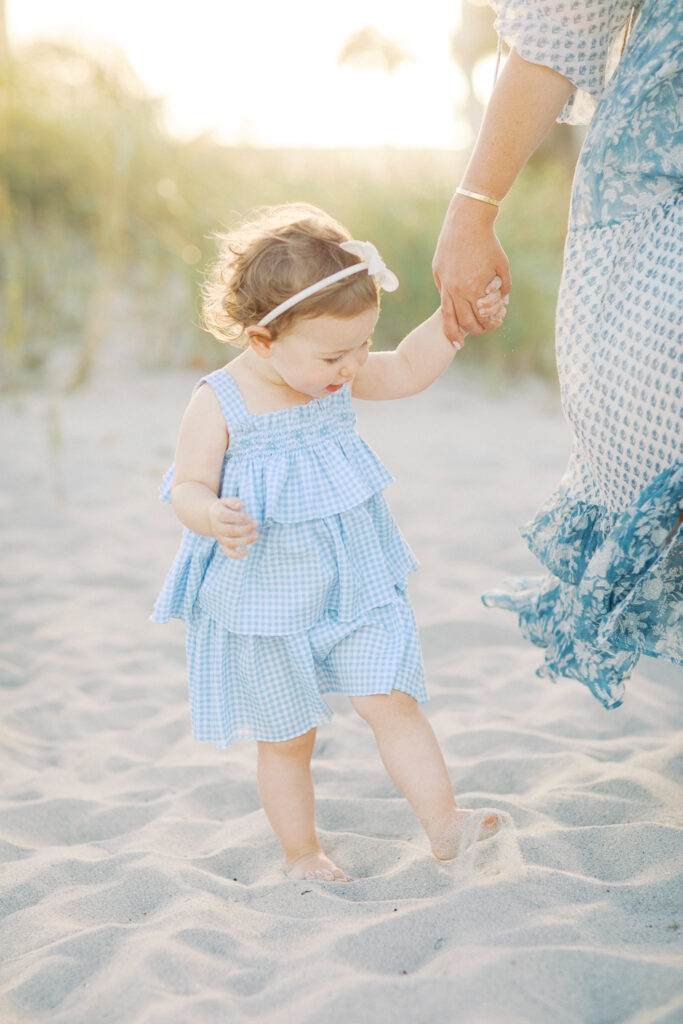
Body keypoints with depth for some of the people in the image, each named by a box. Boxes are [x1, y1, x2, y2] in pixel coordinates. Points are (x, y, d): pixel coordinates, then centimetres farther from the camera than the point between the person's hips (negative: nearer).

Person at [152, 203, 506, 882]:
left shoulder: (337, 377, -3)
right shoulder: (219, 403, -17)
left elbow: (407, 371, 8)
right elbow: (187, 488, -15)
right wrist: (213, 518, -37)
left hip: (356, 588, 3)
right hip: (265, 606, -3)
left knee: (391, 701, -8)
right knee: (287, 738, 12)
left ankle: (442, 822, 0)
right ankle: (300, 851, 29)